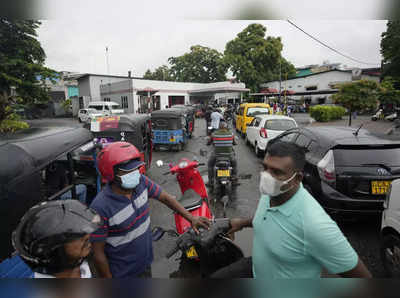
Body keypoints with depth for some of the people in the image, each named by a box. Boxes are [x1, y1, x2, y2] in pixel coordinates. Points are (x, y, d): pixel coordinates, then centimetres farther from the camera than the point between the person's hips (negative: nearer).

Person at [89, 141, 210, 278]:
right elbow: (98, 252, -20)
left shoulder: (141, 181, -15)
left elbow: (165, 197, -2)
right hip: (122, 272, -6)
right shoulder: (101, 207, -30)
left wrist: (191, 218, -5)